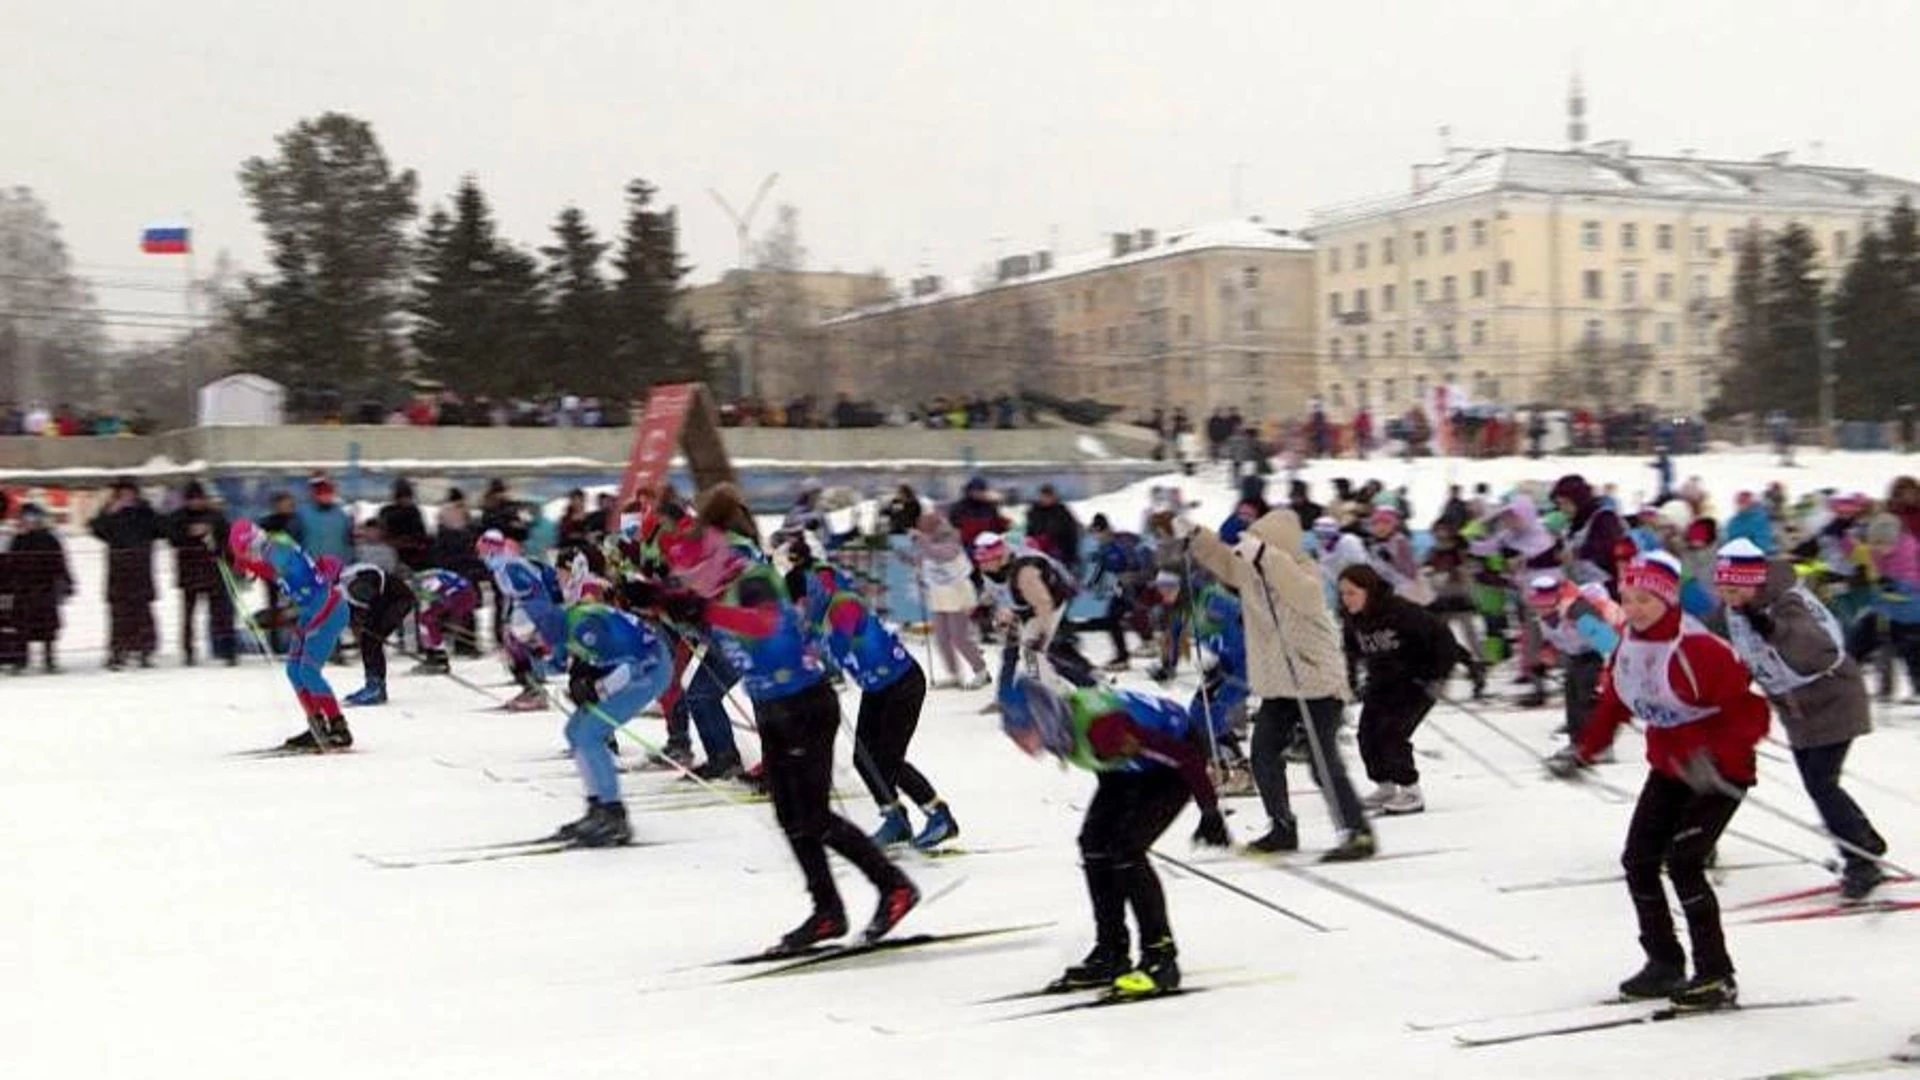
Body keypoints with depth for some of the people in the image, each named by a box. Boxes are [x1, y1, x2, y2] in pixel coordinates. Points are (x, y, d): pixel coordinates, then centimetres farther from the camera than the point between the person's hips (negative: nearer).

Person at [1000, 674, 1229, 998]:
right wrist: (1115, 815, 20)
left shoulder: (1099, 727, -38)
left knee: (1125, 849, -18)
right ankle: (1111, 953, 11)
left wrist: (1210, 812, -23)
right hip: (1134, 763, 9)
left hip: (1180, 751, -8)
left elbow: (1183, 755, -31)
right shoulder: (1057, 726, -13)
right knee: (1094, 843, -1)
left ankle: (1161, 957, -8)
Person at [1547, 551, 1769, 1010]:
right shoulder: (1628, 646, -1)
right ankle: (1664, 963, 22)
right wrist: (1582, 752, 7)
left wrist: (1715, 758, -36)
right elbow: (1614, 704, 13)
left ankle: (1716, 976, -6)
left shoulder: (1698, 649, -26)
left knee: (1683, 862, -18)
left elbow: (1750, 711, -25)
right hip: (1668, 769, 8)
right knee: (1638, 860, 5)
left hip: (1721, 772, -8)